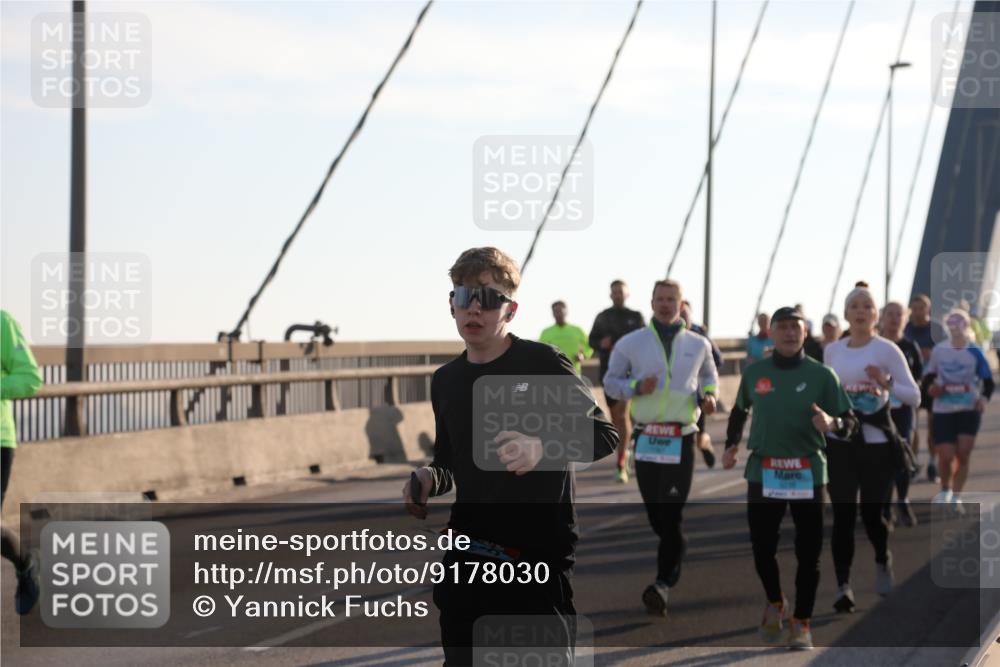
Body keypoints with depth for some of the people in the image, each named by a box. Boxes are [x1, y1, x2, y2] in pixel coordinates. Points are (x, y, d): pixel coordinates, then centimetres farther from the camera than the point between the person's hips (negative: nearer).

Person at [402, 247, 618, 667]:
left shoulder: (541, 363, -6)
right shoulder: (446, 381, 11)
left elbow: (603, 435, -7)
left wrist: (542, 448, -25)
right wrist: (430, 479, 0)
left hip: (540, 554, -5)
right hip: (468, 557, 5)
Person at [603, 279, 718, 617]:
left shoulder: (698, 344, 8)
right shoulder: (631, 343, 4)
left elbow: (709, 375, 25)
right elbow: (610, 380, 9)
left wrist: (708, 395, 4)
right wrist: (636, 387, -10)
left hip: (682, 440, -1)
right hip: (646, 440, 1)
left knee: (671, 514, -12)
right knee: (656, 516, 4)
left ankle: (664, 583, -16)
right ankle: (679, 557, 31)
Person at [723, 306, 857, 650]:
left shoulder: (821, 374, -2)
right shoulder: (754, 372, 5)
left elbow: (850, 423, -3)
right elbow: (740, 411, 22)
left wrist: (831, 423, -23)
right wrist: (731, 445, 11)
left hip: (807, 473, -1)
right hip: (763, 472, 2)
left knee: (808, 552, 0)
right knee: (762, 546, 4)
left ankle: (801, 623, 14)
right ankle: (774, 603, 32)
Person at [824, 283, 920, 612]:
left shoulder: (887, 350, -5)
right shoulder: (832, 351, 6)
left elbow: (914, 397, -8)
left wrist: (886, 383, -23)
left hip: (877, 443, -2)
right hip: (839, 443, 2)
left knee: (871, 512, 2)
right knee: (843, 515, -4)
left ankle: (883, 560, 33)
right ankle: (843, 585, -2)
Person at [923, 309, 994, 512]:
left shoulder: (974, 351, -4)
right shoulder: (938, 350, 0)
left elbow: (988, 380, 2)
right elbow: (928, 376, 11)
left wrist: (984, 398, -15)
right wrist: (930, 388, -10)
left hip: (969, 410, -1)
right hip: (943, 410, 1)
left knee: (963, 454, -6)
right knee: (946, 456, -4)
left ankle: (956, 497, 8)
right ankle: (945, 490, 25)